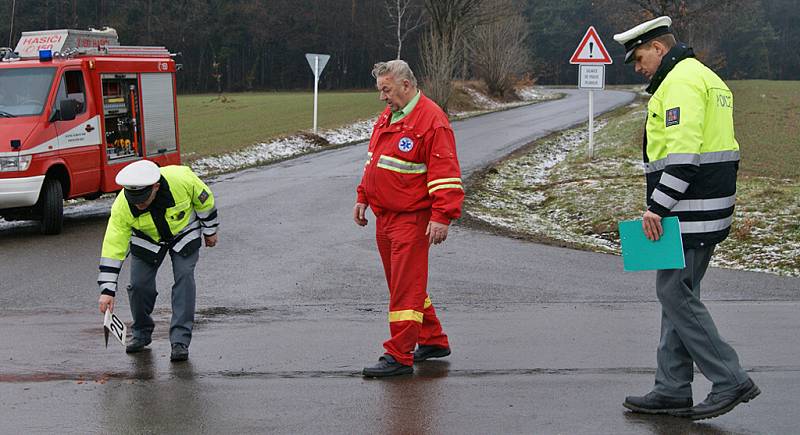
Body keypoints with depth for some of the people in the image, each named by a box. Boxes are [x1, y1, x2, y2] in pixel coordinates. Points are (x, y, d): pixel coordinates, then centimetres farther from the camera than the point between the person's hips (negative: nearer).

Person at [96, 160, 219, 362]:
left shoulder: (181, 179, -37)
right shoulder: (122, 206, -33)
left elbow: (204, 199, -14)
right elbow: (113, 248, -28)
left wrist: (210, 231, -1)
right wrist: (107, 290, -30)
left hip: (184, 233, -1)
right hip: (147, 239, 1)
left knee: (184, 279, -15)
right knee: (139, 284, -6)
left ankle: (180, 340, -11)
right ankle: (141, 333, 19)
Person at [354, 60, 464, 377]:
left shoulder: (431, 120, -14)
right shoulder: (387, 117, 14)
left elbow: (446, 175, -19)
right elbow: (373, 162, 25)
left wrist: (442, 217, -24)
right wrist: (363, 198, 20)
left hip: (411, 219, -9)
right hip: (385, 217, 9)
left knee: (406, 288, -8)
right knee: (402, 284, 16)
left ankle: (399, 357, -6)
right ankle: (433, 340, 27)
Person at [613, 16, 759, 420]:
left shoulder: (680, 81, -13)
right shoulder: (706, 77, 20)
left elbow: (683, 152, -23)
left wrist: (657, 207, -23)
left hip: (688, 211, -11)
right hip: (709, 209, 11)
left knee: (675, 293, -7)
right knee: (678, 294, 12)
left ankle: (730, 381, -6)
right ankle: (672, 391, 15)